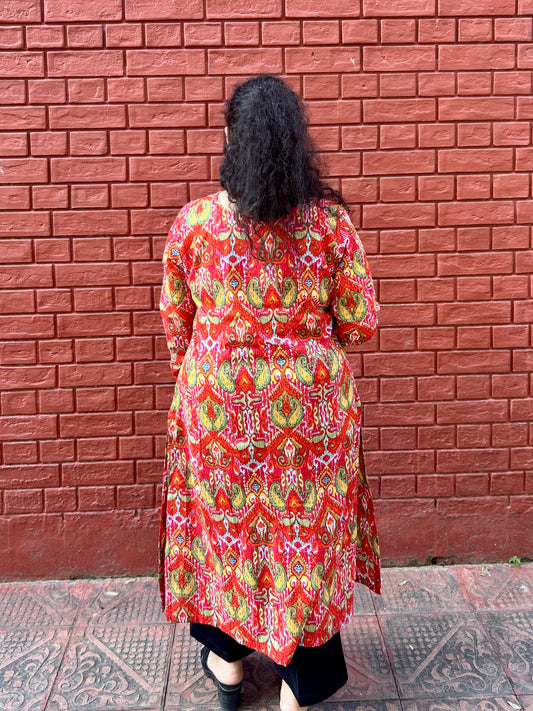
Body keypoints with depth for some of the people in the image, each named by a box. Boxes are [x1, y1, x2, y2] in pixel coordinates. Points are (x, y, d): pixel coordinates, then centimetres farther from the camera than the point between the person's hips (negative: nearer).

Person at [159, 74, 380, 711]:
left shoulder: (193, 221, -9)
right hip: (311, 405, 0)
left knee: (222, 522, 21)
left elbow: (174, 321, 1)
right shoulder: (330, 221, -11)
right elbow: (360, 325, -6)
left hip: (217, 402, 1)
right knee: (306, 529, 16)